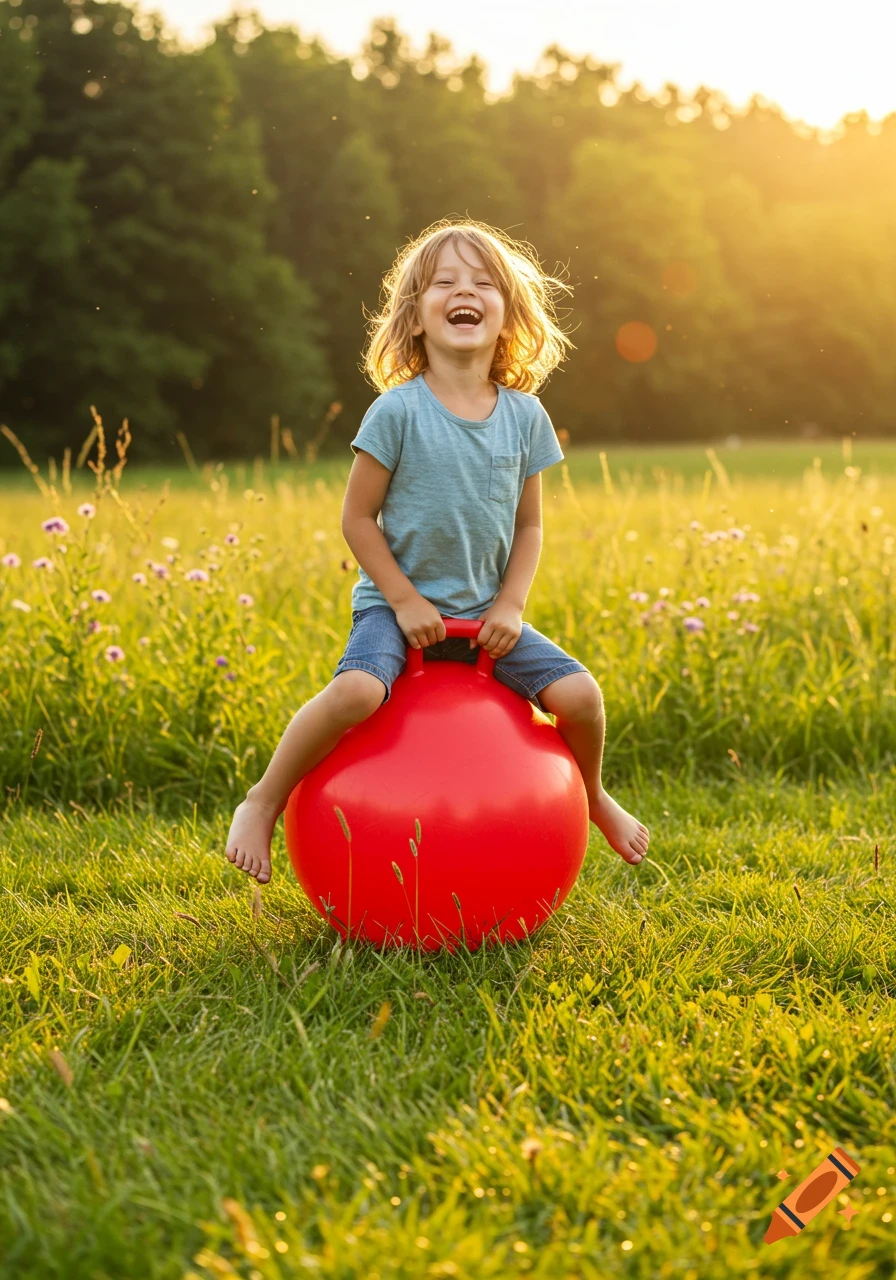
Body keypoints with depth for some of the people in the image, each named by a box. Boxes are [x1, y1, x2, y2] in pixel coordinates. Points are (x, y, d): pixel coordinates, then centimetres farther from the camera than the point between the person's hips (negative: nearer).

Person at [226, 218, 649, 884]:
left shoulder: (525, 417, 0)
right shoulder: (398, 411, -11)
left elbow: (528, 526, 8)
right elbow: (358, 517, -7)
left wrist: (511, 606, -5)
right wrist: (405, 600, -13)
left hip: (486, 613, 4)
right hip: (397, 604, -4)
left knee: (578, 692, -11)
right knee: (357, 690, -32)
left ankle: (593, 797, 21)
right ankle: (264, 802, -11)